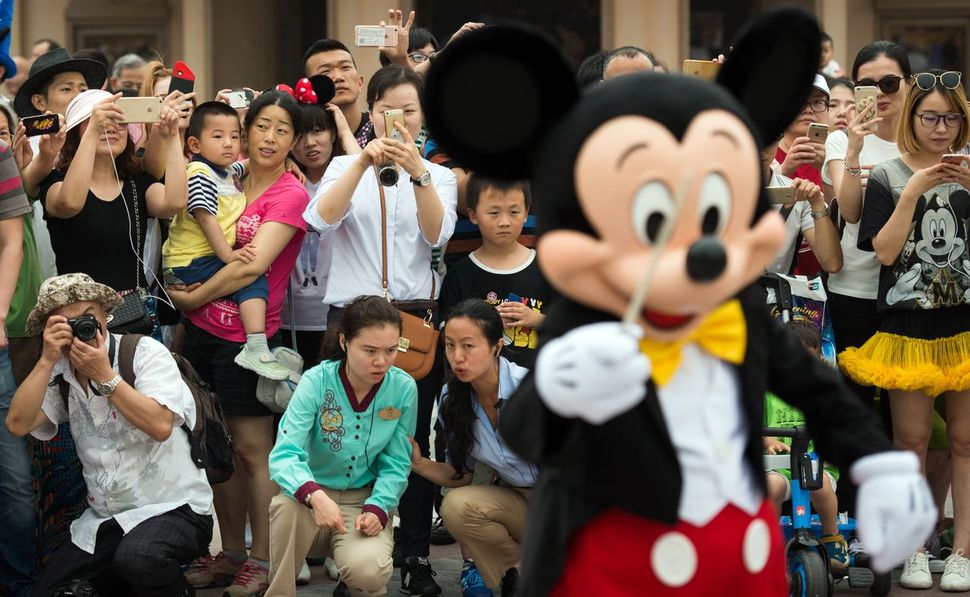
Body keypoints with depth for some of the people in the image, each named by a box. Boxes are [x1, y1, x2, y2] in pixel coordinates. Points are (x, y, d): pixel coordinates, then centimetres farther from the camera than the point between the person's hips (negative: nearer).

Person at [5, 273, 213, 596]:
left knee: (137, 556, -37)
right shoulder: (60, 375, 5)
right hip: (104, 519, 6)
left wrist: (105, 376, -19)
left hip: (174, 509, -6)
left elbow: (160, 425, -20)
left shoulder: (144, 352, -6)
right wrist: (48, 360, -16)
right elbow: (18, 424, -10)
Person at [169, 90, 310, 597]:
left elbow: (252, 267, -16)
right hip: (203, 331, 6)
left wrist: (191, 299, -9)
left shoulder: (290, 194, -9)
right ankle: (230, 554, 21)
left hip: (246, 337, -6)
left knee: (252, 450, -1)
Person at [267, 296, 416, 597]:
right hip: (314, 493, -1)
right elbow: (285, 455, -27)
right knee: (288, 505, -37)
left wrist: (377, 509, -20)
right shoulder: (317, 382, -18)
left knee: (366, 569, -30)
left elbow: (396, 465, -1)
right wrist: (315, 496, -47)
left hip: (365, 500, 1)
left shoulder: (403, 389, -10)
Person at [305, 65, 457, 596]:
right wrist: (364, 162, -25)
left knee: (414, 439, -1)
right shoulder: (346, 168, 9)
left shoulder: (438, 176, 11)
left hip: (416, 317, 1)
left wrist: (417, 172, -25)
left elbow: (437, 233, -10)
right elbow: (321, 218, -12)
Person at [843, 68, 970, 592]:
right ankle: (913, 549, 13)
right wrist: (914, 191, -15)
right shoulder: (887, 178, 1)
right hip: (909, 325, -1)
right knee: (911, 439, 2)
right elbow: (885, 251, -8)